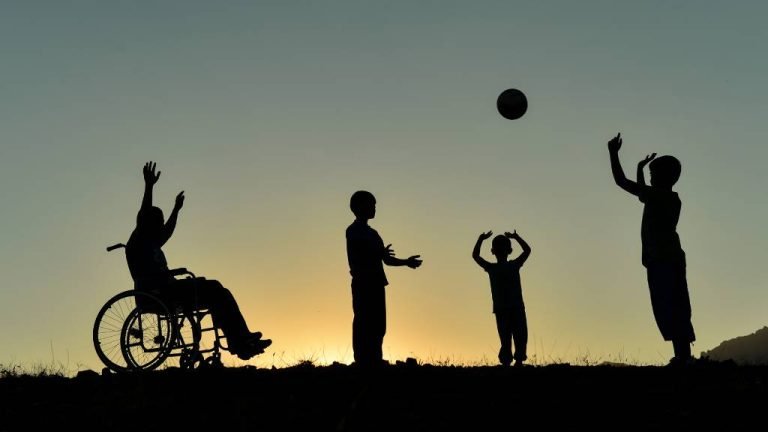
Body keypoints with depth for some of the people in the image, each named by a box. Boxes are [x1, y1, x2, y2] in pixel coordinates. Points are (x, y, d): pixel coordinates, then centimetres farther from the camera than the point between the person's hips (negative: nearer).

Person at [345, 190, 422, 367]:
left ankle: (374, 362, 7)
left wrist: (406, 262, 5)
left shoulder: (372, 233, 21)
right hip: (363, 284, -8)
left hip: (375, 284, 8)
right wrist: (380, 253, -21)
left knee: (378, 326, 5)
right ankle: (363, 363, -11)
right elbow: (356, 258, -15)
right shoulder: (353, 231, -3)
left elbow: (386, 259, 19)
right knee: (364, 326, -10)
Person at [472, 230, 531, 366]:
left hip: (500, 310, 1)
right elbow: (527, 250, 13)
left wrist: (481, 239, 15)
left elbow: (475, 255, 11)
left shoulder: (491, 268, 1)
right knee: (521, 337, 1)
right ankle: (519, 359, -15)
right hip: (517, 308, -1)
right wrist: (516, 237, 15)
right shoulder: (514, 266, 0)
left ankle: (506, 362, -11)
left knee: (505, 339, 2)